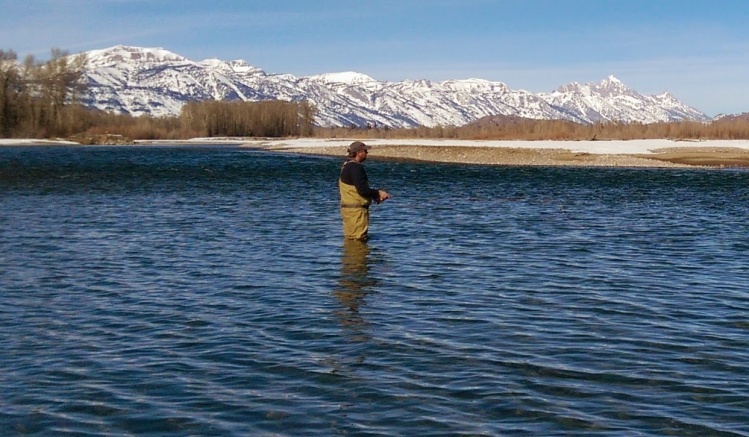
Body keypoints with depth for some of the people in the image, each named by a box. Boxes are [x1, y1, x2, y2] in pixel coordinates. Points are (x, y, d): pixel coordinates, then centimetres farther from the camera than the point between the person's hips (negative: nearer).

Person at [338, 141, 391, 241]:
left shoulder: (346, 166, 16)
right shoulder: (355, 167, -18)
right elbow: (362, 190, -23)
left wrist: (375, 196, 15)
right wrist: (379, 193, -8)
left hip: (348, 207, 11)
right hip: (356, 209, -11)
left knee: (350, 239, 16)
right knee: (358, 239, -6)